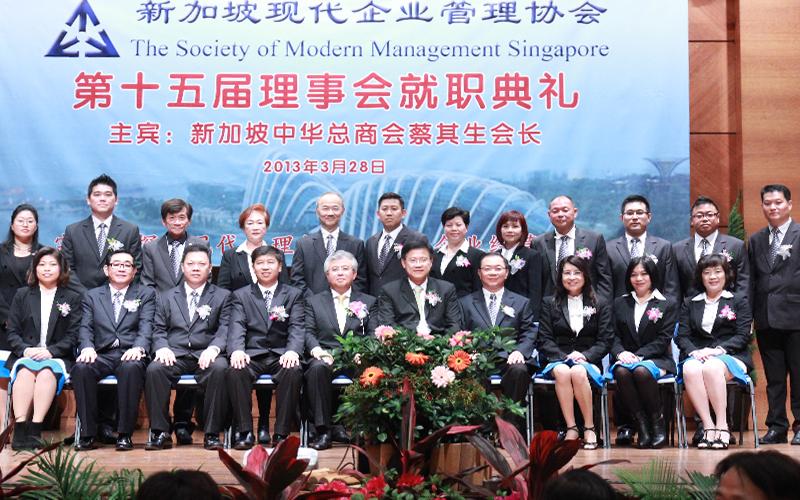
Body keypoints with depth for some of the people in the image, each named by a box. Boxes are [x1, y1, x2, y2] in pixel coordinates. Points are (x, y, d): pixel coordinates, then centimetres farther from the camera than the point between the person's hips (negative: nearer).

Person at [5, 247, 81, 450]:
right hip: (25, 355, 1)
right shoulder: (22, 295, 20)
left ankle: (35, 428, -46)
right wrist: (25, 350, -10)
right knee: (25, 370, -34)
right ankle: (20, 427, -45)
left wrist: (50, 351, -13)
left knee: (47, 371, -35)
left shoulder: (73, 298, 14)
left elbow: (72, 336, 4)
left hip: (56, 357, -1)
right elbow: (12, 332, 11)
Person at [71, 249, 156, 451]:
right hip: (101, 355, 2)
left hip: (129, 355, -2)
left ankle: (125, 434, -28)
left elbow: (146, 326, 0)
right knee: (81, 368, -31)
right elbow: (85, 328, 9)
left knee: (131, 367, -37)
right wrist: (87, 347, -14)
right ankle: (88, 433, -23)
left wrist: (138, 347, -21)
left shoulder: (146, 294, 16)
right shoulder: (92, 296, 21)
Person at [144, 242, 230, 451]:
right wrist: (162, 348, -10)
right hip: (174, 355, 1)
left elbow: (225, 330, 3)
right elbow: (158, 330, 13)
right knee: (154, 369, -31)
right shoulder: (167, 297, 21)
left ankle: (211, 434, -26)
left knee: (220, 369, -35)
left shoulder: (222, 296, 15)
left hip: (206, 355, -1)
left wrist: (213, 349, -18)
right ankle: (160, 432, -21)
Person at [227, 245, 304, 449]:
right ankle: (244, 431, -22)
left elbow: (297, 328, 1)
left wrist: (292, 351, -21)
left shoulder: (293, 295, 14)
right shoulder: (241, 295, 15)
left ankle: (282, 433, -24)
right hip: (252, 355, 0)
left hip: (281, 356, 0)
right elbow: (237, 328, 0)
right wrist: (237, 350, -22)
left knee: (293, 371, -33)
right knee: (235, 371, -32)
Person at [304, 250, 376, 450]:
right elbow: (308, 332, 9)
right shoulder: (314, 302, 21)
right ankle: (323, 430, -31)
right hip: (325, 356, 0)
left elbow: (373, 335, 9)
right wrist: (317, 350, -13)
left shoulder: (368, 302, 21)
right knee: (317, 367, -37)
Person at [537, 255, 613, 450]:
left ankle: (589, 428, -25)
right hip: (557, 360, 1)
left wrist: (585, 356, -13)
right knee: (562, 372, -35)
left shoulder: (600, 306, 15)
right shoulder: (549, 304, 15)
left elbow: (605, 341, 5)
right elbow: (545, 340, 5)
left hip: (588, 362, -1)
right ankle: (571, 428, -32)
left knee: (578, 372, -36)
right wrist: (564, 357, -12)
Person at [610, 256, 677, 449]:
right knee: (622, 372, -34)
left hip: (656, 359, -3)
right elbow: (614, 336, 11)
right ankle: (641, 422, -27)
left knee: (641, 371, -38)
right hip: (626, 359, 3)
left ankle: (657, 421, -19)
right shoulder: (620, 303, 19)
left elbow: (663, 339, -2)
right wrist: (621, 353, -12)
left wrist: (638, 355, -15)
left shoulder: (668, 304, 9)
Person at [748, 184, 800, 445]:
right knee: (773, 377, 9)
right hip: (766, 318, 4)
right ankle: (777, 426, 15)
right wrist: (750, 314, 7)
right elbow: (752, 281, 14)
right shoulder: (756, 241, 14)